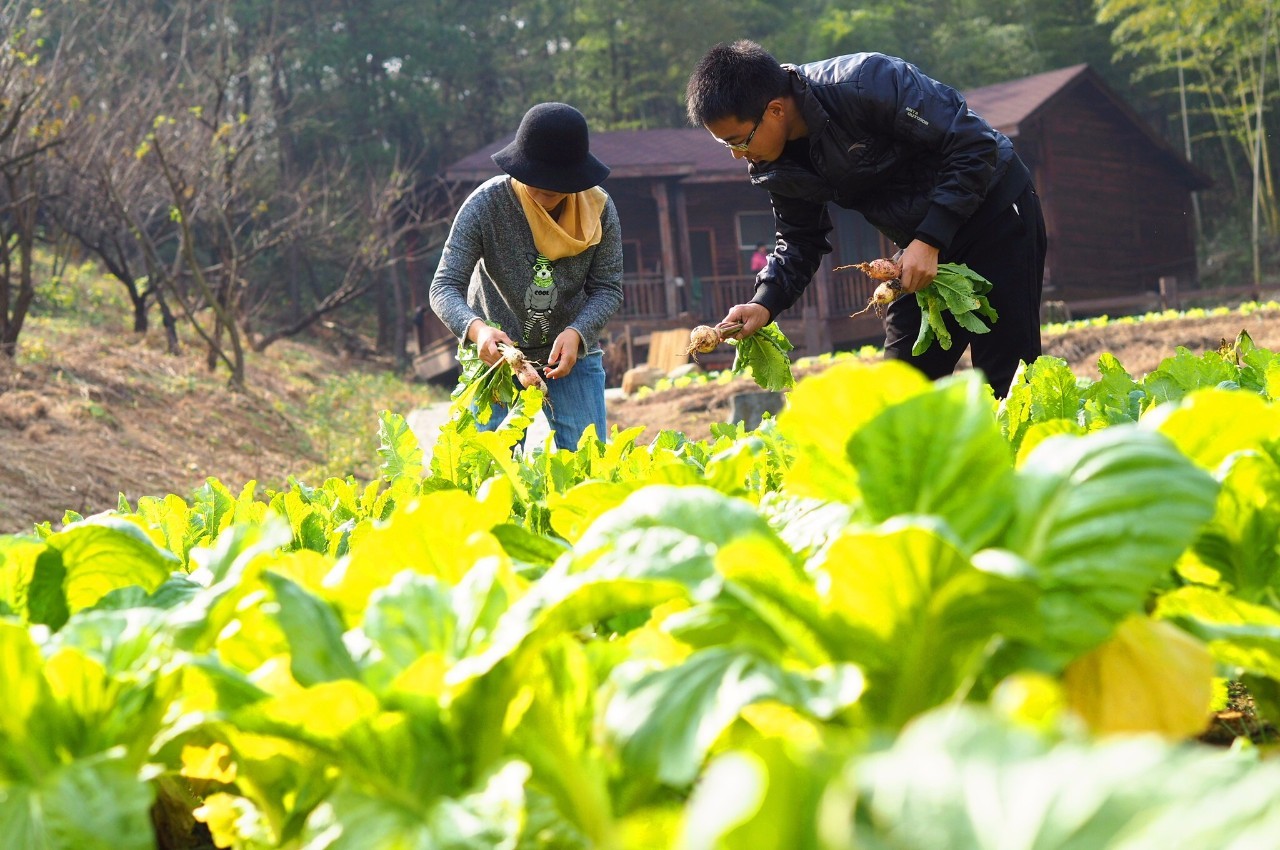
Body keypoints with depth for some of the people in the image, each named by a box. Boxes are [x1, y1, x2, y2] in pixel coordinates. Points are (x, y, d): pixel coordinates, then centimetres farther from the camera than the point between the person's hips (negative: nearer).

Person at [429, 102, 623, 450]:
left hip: (573, 356, 2)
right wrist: (477, 329, -42)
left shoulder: (599, 209, -12)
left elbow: (607, 289, -7)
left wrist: (576, 333, -27)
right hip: (498, 355, -2)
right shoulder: (486, 205, -19)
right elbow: (445, 286, -21)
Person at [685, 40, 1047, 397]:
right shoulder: (776, 167, -7)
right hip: (923, 238, 7)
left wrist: (930, 241, -28)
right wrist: (764, 304, -12)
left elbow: (975, 145, -26)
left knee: (1006, 380, -7)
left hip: (994, 214, -7)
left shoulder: (865, 85, -29)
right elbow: (800, 241, 7)